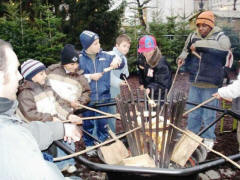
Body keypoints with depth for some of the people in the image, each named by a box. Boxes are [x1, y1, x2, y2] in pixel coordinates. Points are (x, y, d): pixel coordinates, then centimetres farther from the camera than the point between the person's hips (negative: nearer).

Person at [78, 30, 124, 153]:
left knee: (103, 123, 12)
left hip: (103, 98, 2)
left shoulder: (105, 56, 0)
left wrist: (117, 60, -13)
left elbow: (121, 64, 8)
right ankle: (89, 145, 34)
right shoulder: (80, 59, -7)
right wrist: (89, 77, -18)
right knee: (88, 124, 14)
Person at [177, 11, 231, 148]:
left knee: (209, 115, 7)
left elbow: (224, 46, -34)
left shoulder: (220, 37, -9)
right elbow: (186, 50, 22)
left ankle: (209, 139, 26)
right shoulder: (193, 36, 4)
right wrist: (183, 57, -2)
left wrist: (199, 45, -32)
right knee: (193, 112, 17)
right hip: (194, 83, 5)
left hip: (210, 85, -5)